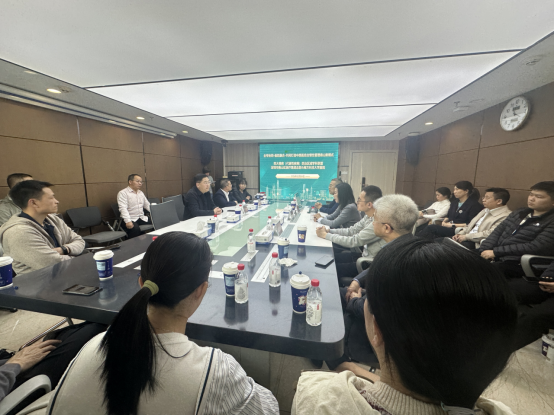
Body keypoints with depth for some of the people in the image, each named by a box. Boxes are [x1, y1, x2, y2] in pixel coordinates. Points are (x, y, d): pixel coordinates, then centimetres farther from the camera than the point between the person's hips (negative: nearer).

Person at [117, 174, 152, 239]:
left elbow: (148, 205, 20)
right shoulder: (123, 193, -3)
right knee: (135, 229, -37)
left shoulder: (141, 193, 18)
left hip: (142, 218, 6)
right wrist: (128, 221, -29)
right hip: (130, 219, -6)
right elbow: (123, 208, -15)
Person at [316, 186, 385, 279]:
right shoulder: (368, 217, 1)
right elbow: (351, 231, 6)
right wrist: (328, 230, -6)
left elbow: (354, 241, -25)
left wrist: (326, 235, -17)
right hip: (365, 255, 8)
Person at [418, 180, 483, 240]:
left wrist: (453, 225, -14)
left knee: (431, 228, -29)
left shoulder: (475, 205, -2)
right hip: (448, 226, 6)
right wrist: (444, 221, 4)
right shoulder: (454, 202, 20)